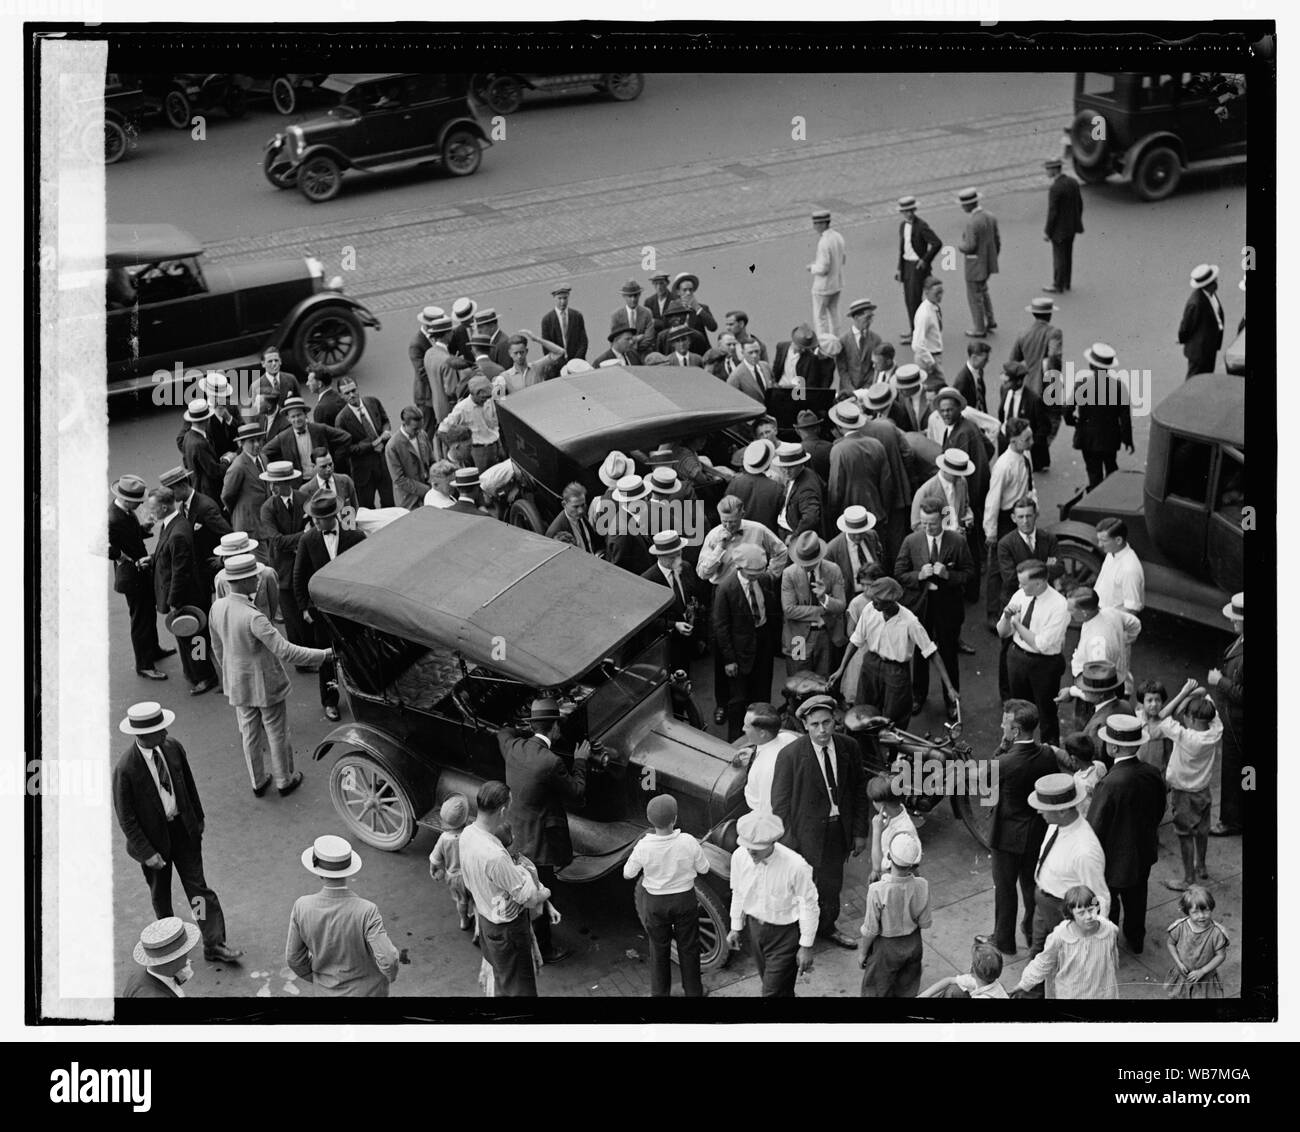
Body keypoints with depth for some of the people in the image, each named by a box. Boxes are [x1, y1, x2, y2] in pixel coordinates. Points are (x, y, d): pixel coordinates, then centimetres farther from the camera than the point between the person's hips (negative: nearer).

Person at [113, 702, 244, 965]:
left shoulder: (172, 748, -11)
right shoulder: (125, 769, -26)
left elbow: (189, 786, 5)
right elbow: (125, 818, -18)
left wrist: (198, 821, 11)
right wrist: (147, 852, -17)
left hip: (183, 829, 3)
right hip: (153, 837, -3)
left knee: (198, 888, 5)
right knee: (160, 894, 18)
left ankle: (214, 945, 12)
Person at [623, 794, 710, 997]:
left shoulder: (643, 847, -25)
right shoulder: (688, 842, -24)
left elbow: (627, 874, -9)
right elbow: (703, 869, -8)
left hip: (655, 902, 0)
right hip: (685, 899, 0)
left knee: (658, 948, 22)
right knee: (688, 947, 21)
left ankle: (659, 992, 36)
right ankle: (693, 991, 36)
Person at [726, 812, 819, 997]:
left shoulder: (796, 866, -29)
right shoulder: (740, 856, -14)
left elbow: (809, 906, -17)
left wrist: (806, 946, -12)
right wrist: (735, 928, 12)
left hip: (785, 934, -5)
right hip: (755, 927, 5)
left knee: (774, 992, -2)